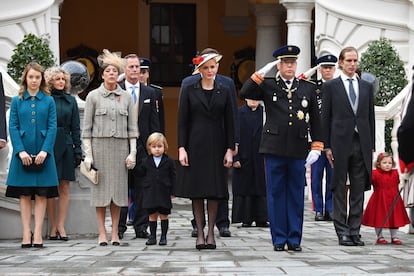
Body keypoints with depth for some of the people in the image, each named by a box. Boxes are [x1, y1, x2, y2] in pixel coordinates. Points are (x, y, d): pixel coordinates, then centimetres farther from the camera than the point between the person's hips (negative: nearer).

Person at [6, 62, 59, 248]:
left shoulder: (48, 101, 5)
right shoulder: (17, 101, 6)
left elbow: (52, 127, 0)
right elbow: (13, 127, 1)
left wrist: (45, 151, -12)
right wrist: (21, 151, -11)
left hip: (43, 154, 0)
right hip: (23, 154, 0)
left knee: (42, 194, 0)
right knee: (24, 194, 2)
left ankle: (37, 234, 3)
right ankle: (26, 235, 5)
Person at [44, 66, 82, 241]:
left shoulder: (70, 100, 11)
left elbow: (75, 127, 11)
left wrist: (78, 149, 4)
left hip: (66, 146, 3)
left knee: (64, 187, 0)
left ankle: (61, 226, 3)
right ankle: (53, 227, 5)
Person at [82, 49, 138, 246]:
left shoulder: (126, 97, 8)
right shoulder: (93, 96, 2)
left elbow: (132, 127, 9)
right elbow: (86, 128, 2)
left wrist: (133, 152, 1)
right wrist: (88, 154, -4)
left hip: (120, 146, 2)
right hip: (99, 146, -2)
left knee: (119, 188, 2)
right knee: (101, 188, -1)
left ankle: (115, 233, 9)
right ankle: (102, 233, 5)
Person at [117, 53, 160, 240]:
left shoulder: (149, 93, 11)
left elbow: (154, 122, 10)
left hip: (143, 146, 2)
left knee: (142, 187, 4)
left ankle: (141, 227, 10)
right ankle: (119, 227, 9)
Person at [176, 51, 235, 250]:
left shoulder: (224, 91, 6)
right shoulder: (189, 90, 2)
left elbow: (229, 122, 6)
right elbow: (182, 121, 0)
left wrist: (230, 149, -1)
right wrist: (181, 148, -7)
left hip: (216, 146, 1)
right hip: (195, 145, -1)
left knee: (214, 190, 2)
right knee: (196, 190, 1)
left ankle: (211, 232, 9)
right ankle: (200, 233, 7)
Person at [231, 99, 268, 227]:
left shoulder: (264, 113, 4)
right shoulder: (239, 113, 0)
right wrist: (235, 158, -9)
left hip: (260, 158, 2)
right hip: (244, 158, -1)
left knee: (260, 188, 4)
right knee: (244, 189, 2)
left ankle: (260, 219, 9)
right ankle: (246, 219, 7)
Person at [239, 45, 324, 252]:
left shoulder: (308, 88, 10)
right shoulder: (268, 86, 6)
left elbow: (315, 119, 11)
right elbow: (244, 93, -9)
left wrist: (316, 147, 4)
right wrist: (261, 72, -12)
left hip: (298, 150, 1)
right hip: (274, 148, -1)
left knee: (296, 194, 5)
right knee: (276, 194, 2)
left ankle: (294, 239, 12)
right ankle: (279, 239, 9)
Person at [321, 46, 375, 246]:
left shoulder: (366, 87, 13)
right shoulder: (330, 86, 4)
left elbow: (370, 117, 13)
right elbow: (326, 117, 2)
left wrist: (371, 146, 7)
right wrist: (327, 146, -4)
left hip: (362, 144, 3)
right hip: (340, 144, -3)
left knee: (358, 190, 4)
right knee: (340, 190, 0)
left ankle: (355, 231, 10)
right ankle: (342, 232, 4)